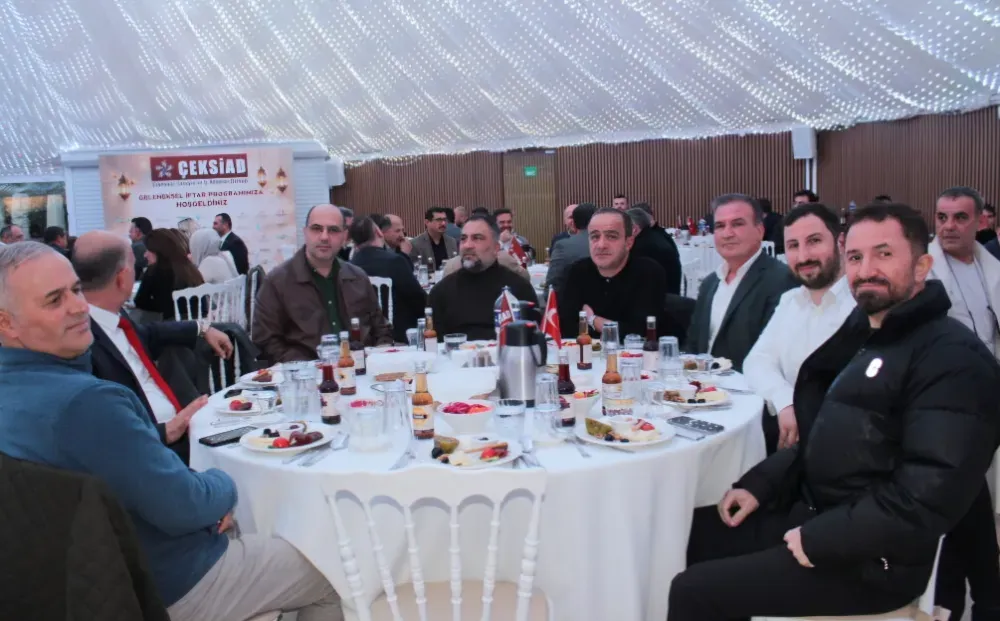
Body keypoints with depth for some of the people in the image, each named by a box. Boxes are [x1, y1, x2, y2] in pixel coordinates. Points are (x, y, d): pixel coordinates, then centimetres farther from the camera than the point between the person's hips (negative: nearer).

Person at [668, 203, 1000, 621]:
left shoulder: (953, 357, -17)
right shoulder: (860, 337, 14)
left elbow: (930, 496, -26)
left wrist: (817, 539, -20)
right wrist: (759, 485, 5)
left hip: (870, 558, -9)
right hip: (809, 513, 9)